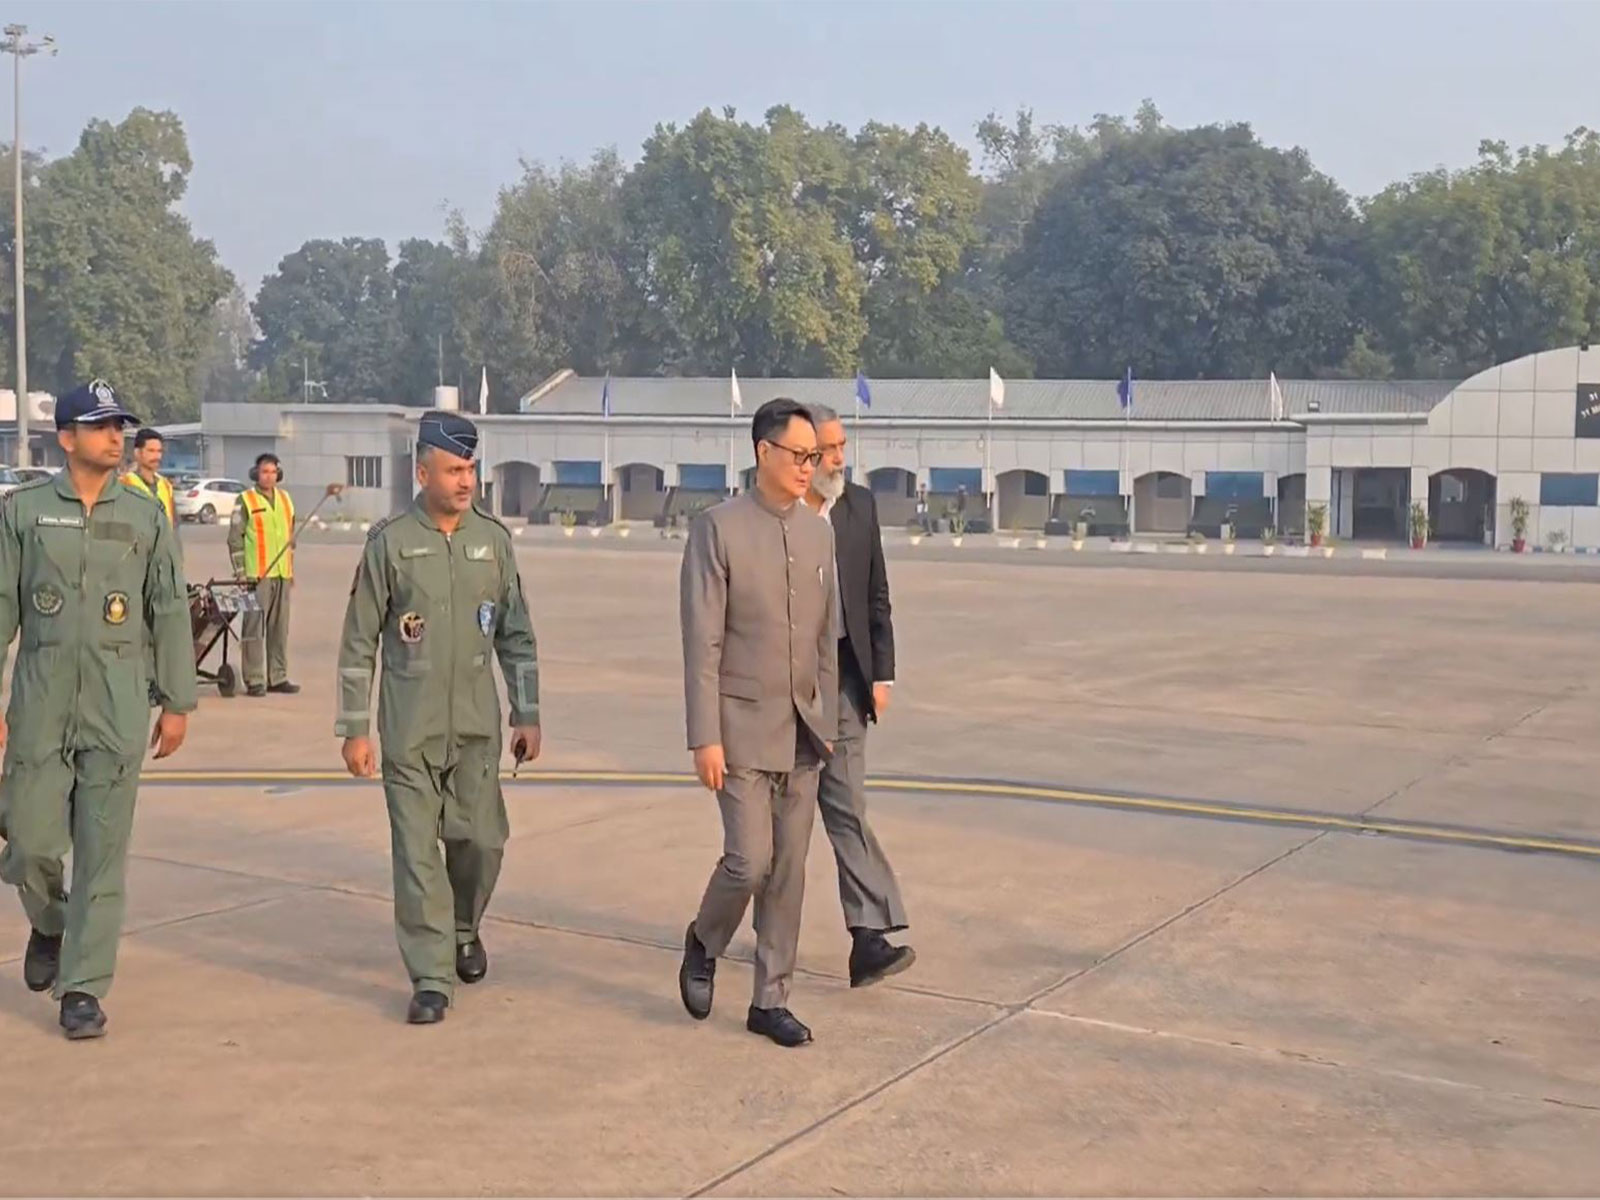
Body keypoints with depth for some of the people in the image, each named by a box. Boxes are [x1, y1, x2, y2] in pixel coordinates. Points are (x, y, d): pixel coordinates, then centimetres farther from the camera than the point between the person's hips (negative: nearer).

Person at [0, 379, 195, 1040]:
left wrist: (177, 702, 6)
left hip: (118, 709, 0)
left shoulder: (145, 515, 6)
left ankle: (83, 988, 9)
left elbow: (170, 613, 8)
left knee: (103, 852, 0)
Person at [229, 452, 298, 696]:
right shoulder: (245, 500, -4)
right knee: (254, 628, -4)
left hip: (282, 575, 6)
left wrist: (291, 568, 17)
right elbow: (234, 538, -5)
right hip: (256, 575, -6)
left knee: (280, 628, 9)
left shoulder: (285, 498, 14)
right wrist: (240, 570, -10)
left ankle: (277, 677, 16)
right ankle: (254, 680, -2)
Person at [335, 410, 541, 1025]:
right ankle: (431, 978, 7)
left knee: (482, 840, 3)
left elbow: (516, 634, 11)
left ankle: (464, 928, 33)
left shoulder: (493, 539, 4)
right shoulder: (390, 542, -5)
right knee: (417, 852, -2)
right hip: (409, 728, -2)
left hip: (477, 726, 3)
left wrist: (528, 714, 8)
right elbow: (359, 643, -1)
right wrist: (354, 729, -4)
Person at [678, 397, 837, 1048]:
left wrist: (828, 721, 13)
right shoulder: (717, 529, -10)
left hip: (802, 732, 6)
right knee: (750, 861, -8)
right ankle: (704, 944, 22)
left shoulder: (819, 532, 8)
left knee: (788, 870, 7)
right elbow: (701, 644, -12)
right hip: (742, 728, -5)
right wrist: (705, 739, -15)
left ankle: (770, 1000, 17)